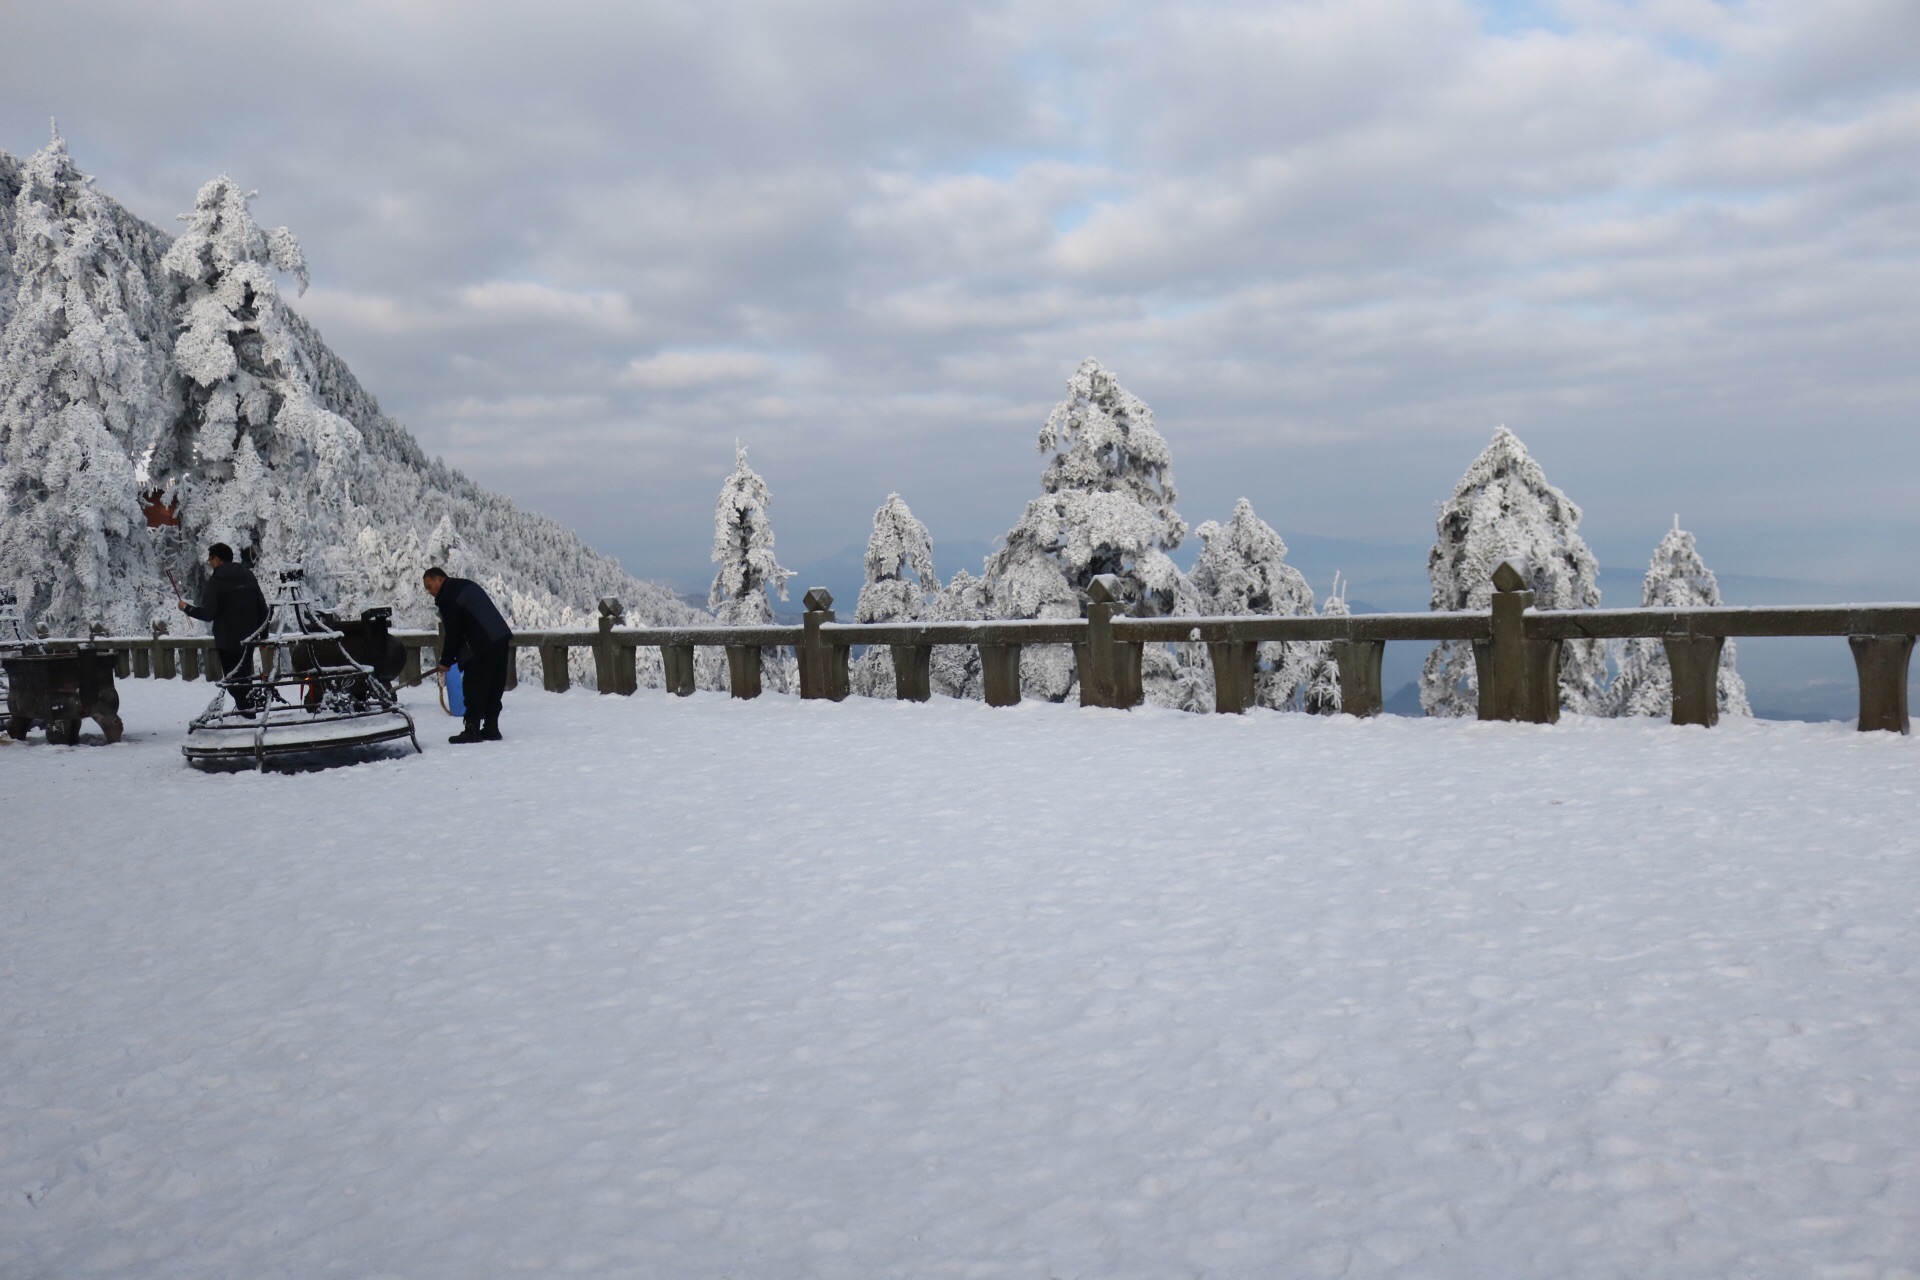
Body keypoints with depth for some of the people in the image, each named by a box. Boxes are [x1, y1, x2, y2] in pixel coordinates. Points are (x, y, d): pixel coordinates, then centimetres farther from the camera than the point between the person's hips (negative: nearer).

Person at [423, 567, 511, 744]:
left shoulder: (448, 598, -8)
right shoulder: (467, 585, 20)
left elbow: (453, 633, -10)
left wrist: (446, 661, 1)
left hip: (484, 646, -9)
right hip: (502, 638, 9)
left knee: (473, 686, -2)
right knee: (494, 687, 12)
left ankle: (472, 730, -2)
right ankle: (491, 728, 15)